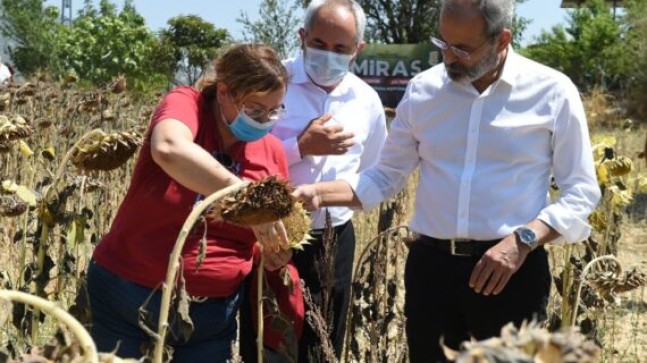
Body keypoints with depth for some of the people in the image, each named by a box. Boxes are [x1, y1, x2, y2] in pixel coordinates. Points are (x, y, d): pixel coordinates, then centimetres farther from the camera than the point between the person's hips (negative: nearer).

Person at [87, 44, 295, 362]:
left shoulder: (273, 152, 0)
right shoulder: (186, 104, -12)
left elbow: (280, 229, 14)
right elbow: (169, 149, -37)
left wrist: (278, 253, -9)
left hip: (213, 311, 4)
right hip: (128, 292, -3)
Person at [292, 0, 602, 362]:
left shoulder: (553, 92, -4)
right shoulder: (422, 90, 5)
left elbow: (582, 191, -2)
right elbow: (385, 177, 12)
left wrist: (524, 240, -16)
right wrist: (319, 192, -4)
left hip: (512, 269, -2)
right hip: (431, 265, 3)